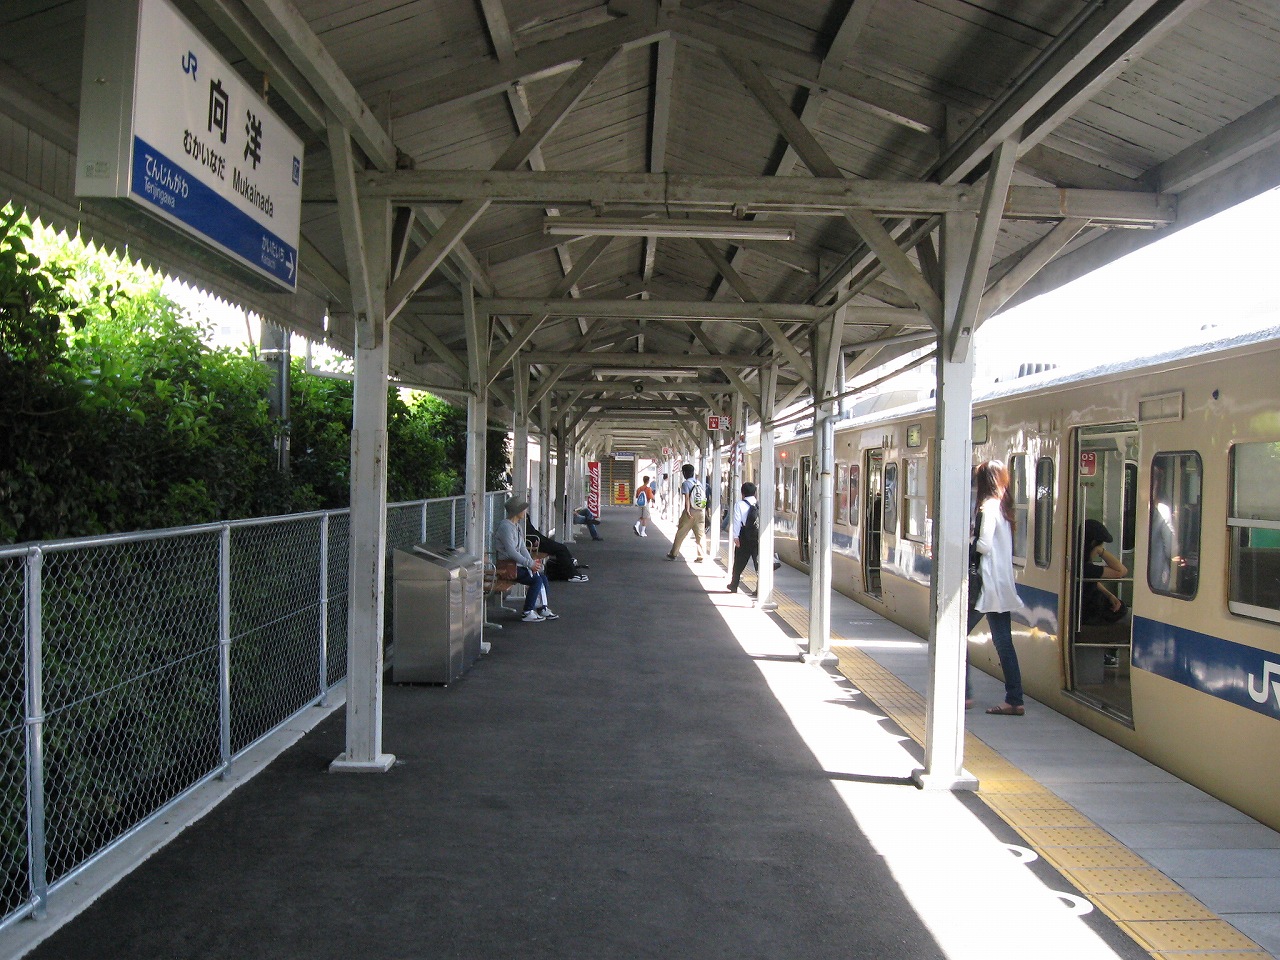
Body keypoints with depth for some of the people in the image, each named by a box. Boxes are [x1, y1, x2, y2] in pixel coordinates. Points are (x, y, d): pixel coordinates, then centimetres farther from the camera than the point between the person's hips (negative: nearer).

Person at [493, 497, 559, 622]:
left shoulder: (518, 526, 13)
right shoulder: (506, 527, -19)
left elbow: (522, 548, 12)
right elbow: (511, 552, -24)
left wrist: (532, 562, -4)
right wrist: (530, 564, -22)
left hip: (515, 564, 10)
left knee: (542, 577, 0)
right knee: (536, 580, -17)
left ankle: (542, 608, 7)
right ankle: (528, 613, -10)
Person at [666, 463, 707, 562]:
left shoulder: (685, 483, -6)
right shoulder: (699, 483, 11)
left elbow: (687, 498, -16)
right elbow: (704, 497, 10)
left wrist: (687, 511, -23)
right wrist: (705, 510, 18)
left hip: (690, 512, -5)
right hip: (700, 512, 5)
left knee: (680, 534, 7)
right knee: (700, 535, 5)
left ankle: (673, 554, 16)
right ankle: (701, 556, 0)